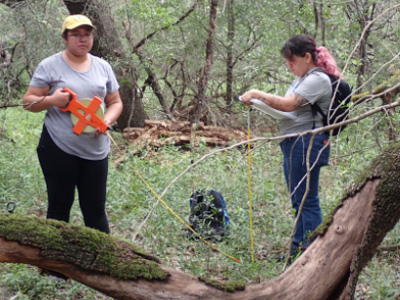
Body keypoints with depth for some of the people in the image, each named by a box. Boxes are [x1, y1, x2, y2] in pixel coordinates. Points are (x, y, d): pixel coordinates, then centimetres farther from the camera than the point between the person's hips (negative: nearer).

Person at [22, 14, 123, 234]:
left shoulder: (103, 67, 8)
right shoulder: (50, 66, -3)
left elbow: (115, 102, 13)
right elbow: (28, 101, -2)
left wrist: (107, 121, -8)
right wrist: (51, 100, -22)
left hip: (95, 150, 3)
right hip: (58, 149, -3)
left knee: (96, 209, 9)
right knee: (59, 207, 7)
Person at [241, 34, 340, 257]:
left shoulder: (318, 80, -13)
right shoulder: (304, 78, 19)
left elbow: (288, 104, -22)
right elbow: (291, 108, 21)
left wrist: (257, 94, -15)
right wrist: (265, 103, 3)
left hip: (307, 144, -10)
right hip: (294, 144, 10)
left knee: (307, 200, -6)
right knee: (298, 201, 14)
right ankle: (298, 250, 22)